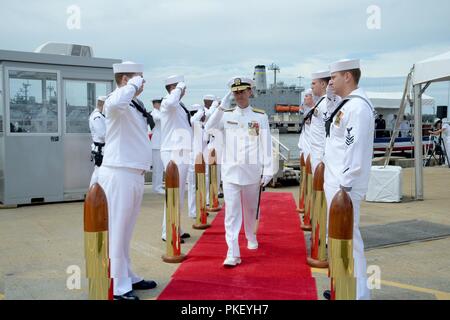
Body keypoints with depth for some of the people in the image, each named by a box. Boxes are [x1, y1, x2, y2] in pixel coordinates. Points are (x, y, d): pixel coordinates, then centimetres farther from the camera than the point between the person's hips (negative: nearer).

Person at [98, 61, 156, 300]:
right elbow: (115, 102, -38)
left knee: (126, 231, 17)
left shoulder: (136, 105, 17)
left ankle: (127, 278, 29)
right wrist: (134, 85, -22)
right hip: (119, 174, -9)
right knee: (116, 231, -2)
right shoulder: (115, 102, -12)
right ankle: (118, 287, 7)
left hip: (134, 174, 9)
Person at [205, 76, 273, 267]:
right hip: (230, 171, 0)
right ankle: (233, 253, -4)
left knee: (250, 209, 16)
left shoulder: (260, 117, 2)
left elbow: (266, 145, -1)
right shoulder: (225, 115, 5)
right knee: (232, 212, -5)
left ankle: (251, 237, 41)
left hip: (252, 171, 0)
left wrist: (268, 171, -5)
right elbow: (209, 128, -11)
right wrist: (222, 106, -17)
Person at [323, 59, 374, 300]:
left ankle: (358, 293, 8)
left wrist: (345, 186, -22)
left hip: (344, 185, -10)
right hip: (335, 181, 10)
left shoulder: (358, 106, -15)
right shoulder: (346, 105, 15)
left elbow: (355, 149, -22)